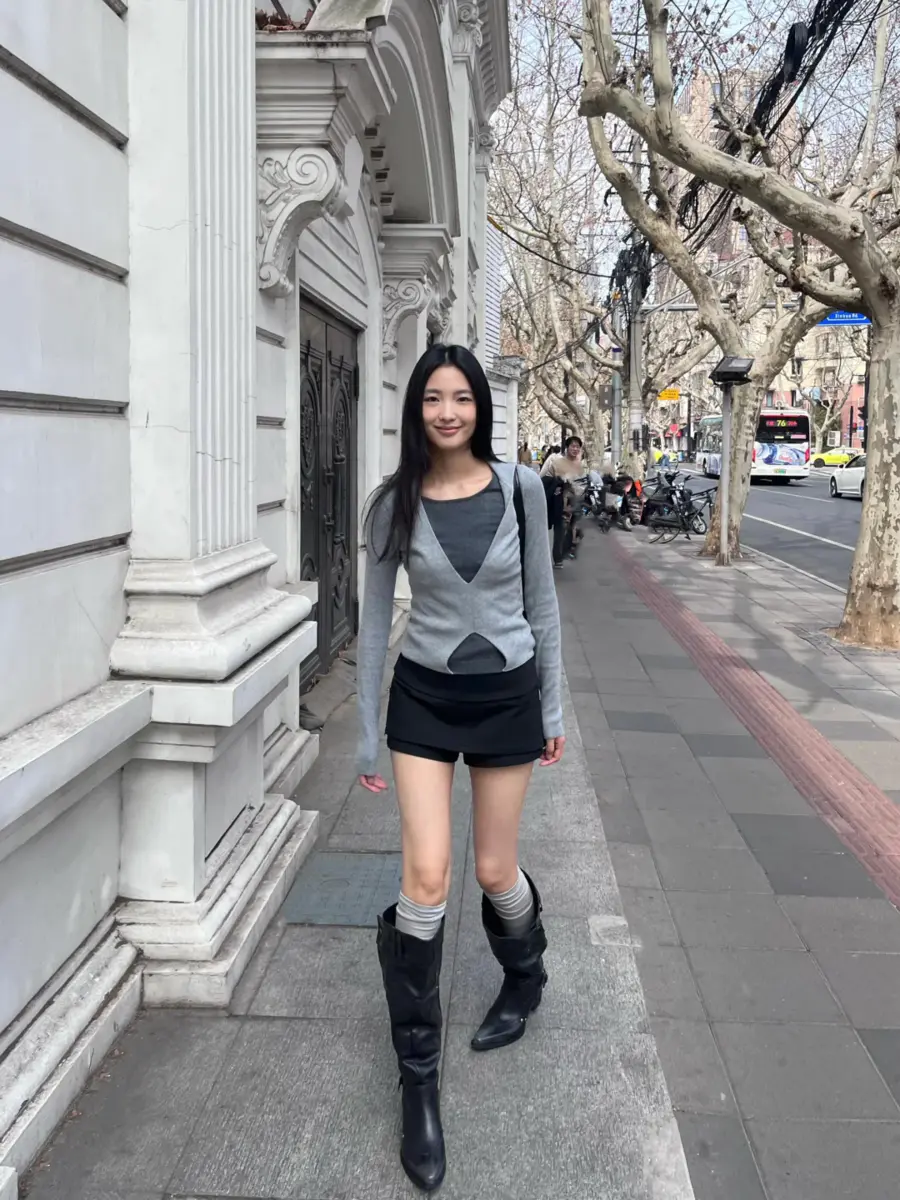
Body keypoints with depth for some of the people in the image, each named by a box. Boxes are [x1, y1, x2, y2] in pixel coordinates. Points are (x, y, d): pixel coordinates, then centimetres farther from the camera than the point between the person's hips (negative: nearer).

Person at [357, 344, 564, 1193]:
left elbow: (540, 602, 1)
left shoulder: (520, 488, -6)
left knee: (494, 870, 12)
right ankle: (418, 1077, 12)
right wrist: (367, 735, 0)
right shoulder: (394, 504, -7)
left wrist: (552, 710, 4)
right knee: (426, 878, -7)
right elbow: (375, 620, -2)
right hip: (424, 697, 0)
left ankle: (525, 980, 47)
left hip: (506, 695, 0)